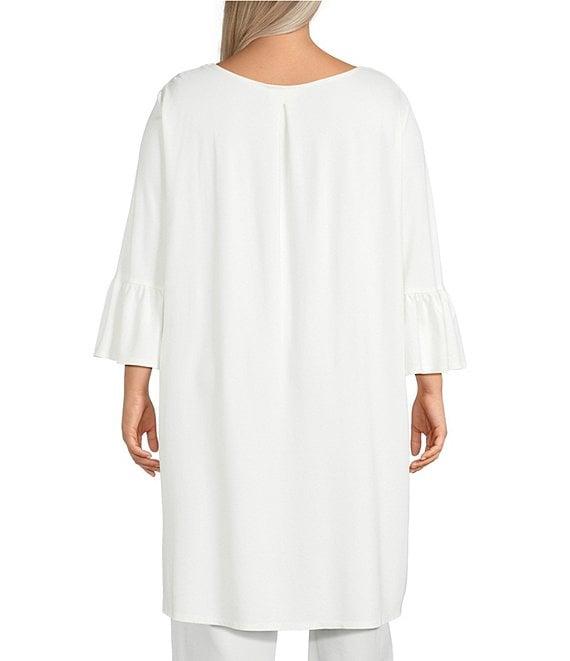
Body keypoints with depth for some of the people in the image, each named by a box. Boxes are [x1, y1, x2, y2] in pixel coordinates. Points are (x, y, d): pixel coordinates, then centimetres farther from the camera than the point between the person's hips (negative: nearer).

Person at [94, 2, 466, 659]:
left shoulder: (184, 102, -7)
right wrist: (430, 388, 6)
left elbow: (148, 261, -5)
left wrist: (136, 390, 3)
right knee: (351, 606, 14)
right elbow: (414, 263, -3)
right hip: (348, 399, 1)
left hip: (225, 396, 0)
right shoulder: (381, 101, -5)